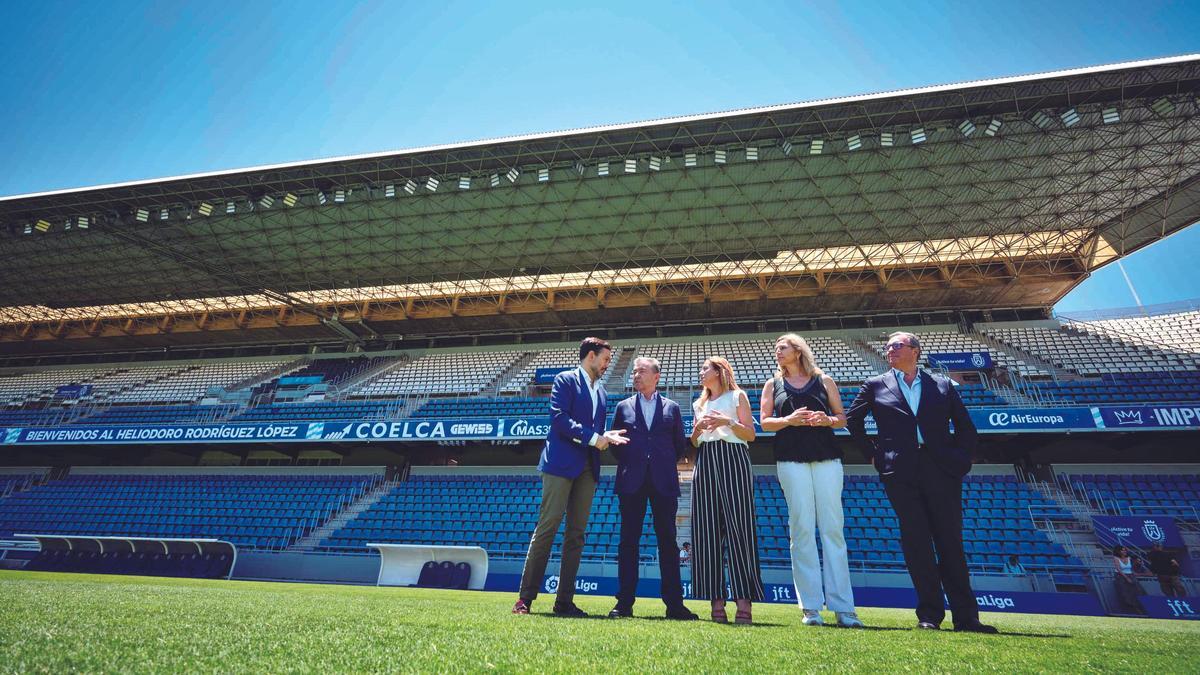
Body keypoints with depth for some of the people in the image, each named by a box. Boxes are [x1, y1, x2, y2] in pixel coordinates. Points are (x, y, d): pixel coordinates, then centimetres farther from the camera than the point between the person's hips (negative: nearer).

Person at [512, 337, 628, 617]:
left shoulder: (600, 391, 22)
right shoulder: (566, 380, 0)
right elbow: (558, 418, -13)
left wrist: (606, 437, 0)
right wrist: (593, 438, -14)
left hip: (587, 468, 7)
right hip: (561, 463, -7)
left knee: (576, 533, 5)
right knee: (547, 528, -6)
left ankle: (565, 601, 11)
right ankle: (525, 598, 3)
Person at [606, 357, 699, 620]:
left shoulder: (671, 408, 11)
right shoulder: (623, 406, 11)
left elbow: (681, 445, 14)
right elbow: (614, 443, 13)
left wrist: (666, 465, 7)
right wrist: (627, 463, 5)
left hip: (663, 482, 0)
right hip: (632, 481, 0)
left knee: (668, 540, 3)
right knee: (629, 540, 2)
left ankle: (674, 604, 10)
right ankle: (624, 603, 8)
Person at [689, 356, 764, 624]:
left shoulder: (737, 396, 11)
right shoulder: (700, 404, 24)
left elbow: (750, 434, 4)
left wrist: (728, 422, -11)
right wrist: (698, 428, 2)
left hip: (733, 458, -4)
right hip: (705, 462, 5)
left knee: (738, 524, -12)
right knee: (708, 528, -3)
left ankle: (744, 601, -11)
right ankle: (716, 600, -1)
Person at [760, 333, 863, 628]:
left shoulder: (824, 380, 14)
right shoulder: (773, 384, 15)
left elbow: (842, 417, 13)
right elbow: (764, 421, 8)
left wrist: (827, 420, -9)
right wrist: (789, 420, -9)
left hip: (827, 457, 0)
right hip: (791, 458, 0)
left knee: (832, 528, -3)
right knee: (802, 529, -3)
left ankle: (843, 607, 2)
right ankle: (810, 608, 2)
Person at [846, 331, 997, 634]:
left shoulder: (943, 385, 12)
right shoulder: (875, 385, 11)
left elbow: (966, 427, 16)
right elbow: (852, 419, 18)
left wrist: (959, 458, 5)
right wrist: (873, 453, 12)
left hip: (942, 470, 1)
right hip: (901, 473, -1)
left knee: (951, 542, 4)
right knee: (916, 543, 0)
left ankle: (965, 616, 13)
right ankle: (929, 614, 9)